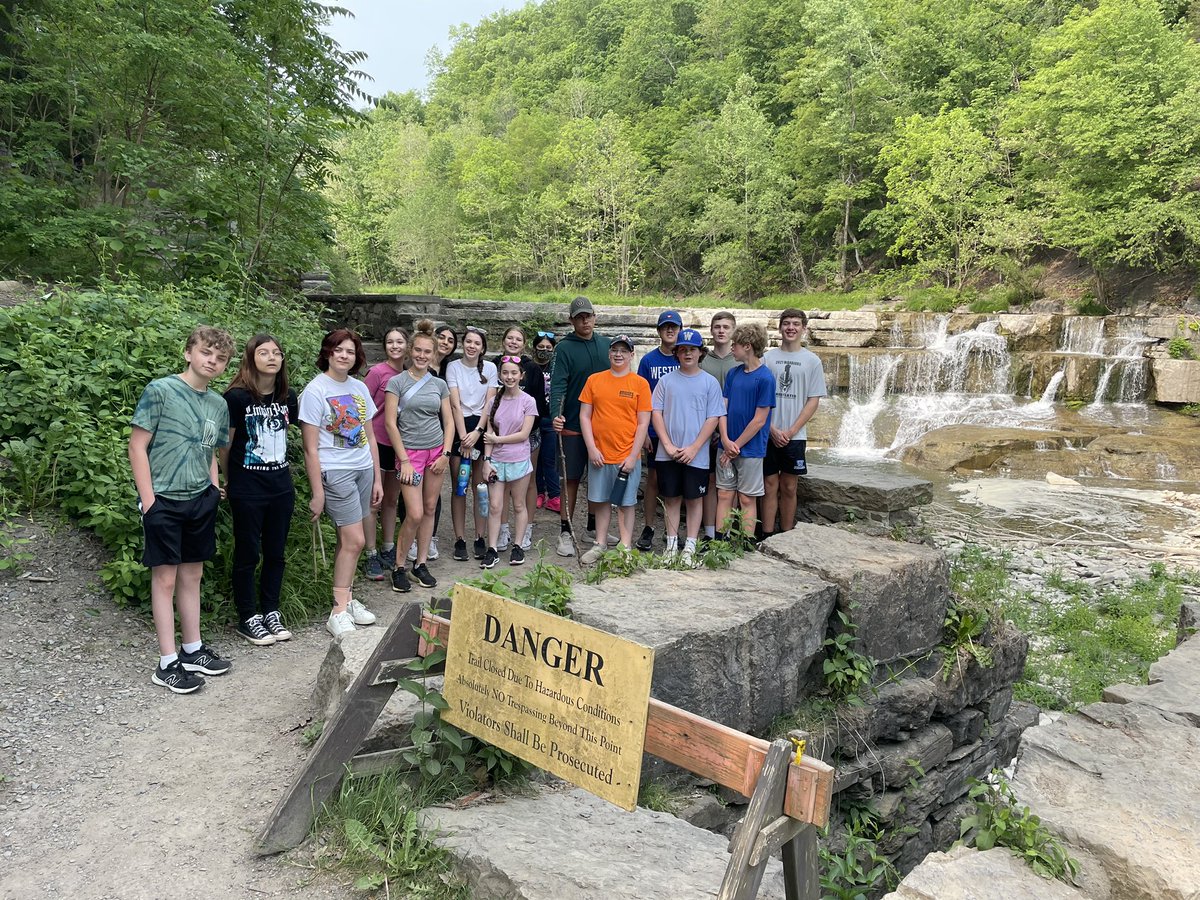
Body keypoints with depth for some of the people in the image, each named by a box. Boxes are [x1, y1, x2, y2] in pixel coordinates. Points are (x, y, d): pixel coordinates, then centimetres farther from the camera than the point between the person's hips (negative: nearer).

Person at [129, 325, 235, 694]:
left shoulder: (219, 405, 9)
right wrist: (148, 500, -13)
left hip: (200, 501, 6)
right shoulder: (160, 391, -9)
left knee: (192, 576, 14)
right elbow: (138, 446, -10)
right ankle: (167, 663, 9)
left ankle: (193, 649, 26)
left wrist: (214, 488, 7)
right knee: (165, 579, 1)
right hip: (164, 501, -6)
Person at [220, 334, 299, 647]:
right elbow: (226, 444, -4)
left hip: (281, 485, 5)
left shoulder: (287, 396, 3)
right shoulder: (237, 397, -13)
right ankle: (247, 618, 18)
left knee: (275, 552, 12)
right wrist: (227, 481, 5)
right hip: (247, 488, -5)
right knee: (248, 554, 6)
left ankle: (270, 612, 25)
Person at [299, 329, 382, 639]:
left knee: (347, 540, 10)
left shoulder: (359, 388, 10)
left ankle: (346, 599, 20)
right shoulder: (315, 390, -8)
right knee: (354, 540, -8)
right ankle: (339, 612, 1)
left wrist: (377, 478, 13)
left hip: (363, 469, 6)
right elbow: (311, 449, -10)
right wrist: (317, 494, -12)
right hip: (335, 472, -6)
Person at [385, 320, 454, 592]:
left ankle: (421, 563, 20)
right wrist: (404, 460, -12)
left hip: (436, 452, 4)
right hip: (410, 452, -4)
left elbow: (449, 421, 10)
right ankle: (398, 567, 7)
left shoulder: (439, 384, 8)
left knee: (430, 509, 8)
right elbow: (390, 423, -8)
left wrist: (445, 454, -2)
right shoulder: (397, 382, -4)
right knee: (415, 514, -10)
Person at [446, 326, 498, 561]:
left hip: (482, 428, 1)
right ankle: (460, 539, 7)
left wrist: (477, 432, -11)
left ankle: (480, 538, 11)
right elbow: (455, 404, -6)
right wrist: (464, 436, -13)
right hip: (459, 427, -1)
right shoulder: (453, 367, 0)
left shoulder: (490, 368, 4)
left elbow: (489, 403, 0)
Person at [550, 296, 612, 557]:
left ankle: (594, 526, 26)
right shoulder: (564, 348, -7)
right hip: (573, 425, -5)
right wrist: (556, 414, -33)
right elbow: (557, 384, -17)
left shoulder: (606, 344, 8)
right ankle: (565, 532, 9)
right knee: (571, 478, 0)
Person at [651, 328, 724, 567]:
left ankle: (690, 548, 12)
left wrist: (693, 448, -11)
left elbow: (713, 418, -3)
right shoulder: (666, 380, 5)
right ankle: (671, 545, 17)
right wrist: (668, 445, -8)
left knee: (695, 498, 5)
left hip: (696, 455, -1)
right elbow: (656, 413, 3)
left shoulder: (710, 382, 1)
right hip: (668, 454, 1)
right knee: (671, 498, 8)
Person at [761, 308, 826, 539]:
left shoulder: (812, 361, 4)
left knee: (789, 488, 7)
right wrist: (772, 429, -9)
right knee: (770, 485, 3)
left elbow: (814, 400, 2)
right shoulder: (767, 357, 3)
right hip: (768, 434, 0)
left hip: (795, 436, 0)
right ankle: (767, 536, 9)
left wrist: (791, 430, -7)